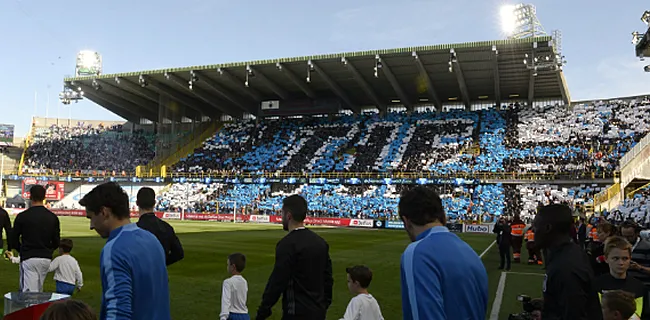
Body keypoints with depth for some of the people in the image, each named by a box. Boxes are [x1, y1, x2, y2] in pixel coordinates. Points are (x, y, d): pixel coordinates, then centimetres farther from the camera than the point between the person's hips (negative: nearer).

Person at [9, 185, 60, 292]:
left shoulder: (22, 216, -6)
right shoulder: (53, 217, 1)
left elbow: (13, 240, 2)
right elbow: (56, 242, 6)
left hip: (28, 259, -4)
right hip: (46, 259, 4)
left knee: (29, 292, -6)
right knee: (38, 290, 18)